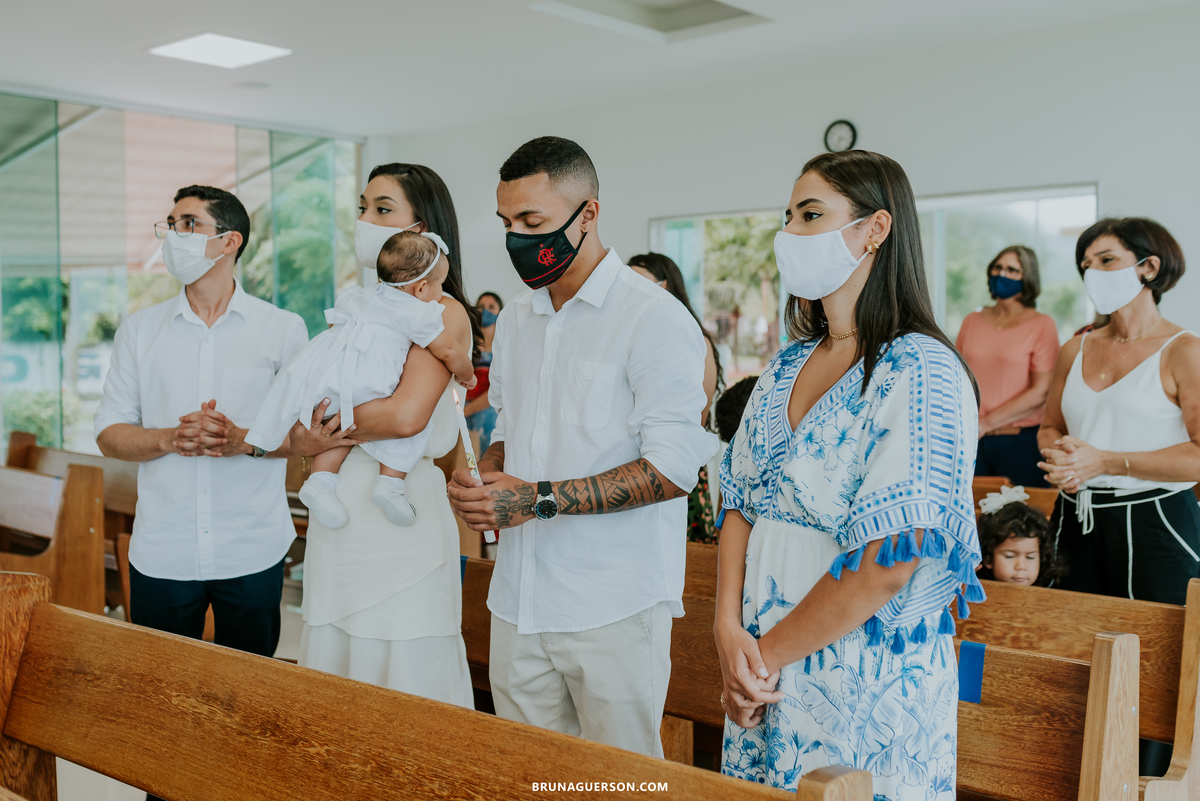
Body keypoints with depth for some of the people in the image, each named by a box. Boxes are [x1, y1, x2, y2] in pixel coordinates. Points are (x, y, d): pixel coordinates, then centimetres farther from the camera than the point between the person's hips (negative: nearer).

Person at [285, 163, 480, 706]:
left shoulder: (443, 312, -7)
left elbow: (406, 415, -22)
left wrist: (324, 431, -8)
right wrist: (303, 440, -8)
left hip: (401, 519, -7)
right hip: (336, 523, 7)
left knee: (403, 680, 2)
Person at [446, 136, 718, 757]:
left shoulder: (654, 317, -11)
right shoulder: (514, 320, 13)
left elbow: (674, 467, -17)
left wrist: (540, 498, -22)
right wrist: (484, 478, -1)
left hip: (614, 611, -6)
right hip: (518, 602, 7)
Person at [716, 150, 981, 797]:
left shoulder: (921, 374, -16)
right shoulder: (788, 366, 7)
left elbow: (886, 566, -21)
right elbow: (741, 503, 5)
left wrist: (768, 653, -13)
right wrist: (730, 630, -9)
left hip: (868, 685, -6)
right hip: (764, 671, 7)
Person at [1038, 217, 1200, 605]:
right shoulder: (1075, 351, 10)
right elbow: (1050, 427, 20)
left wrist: (1105, 462, -17)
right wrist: (1059, 458, -4)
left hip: (1155, 524, -5)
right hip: (1075, 522, 5)